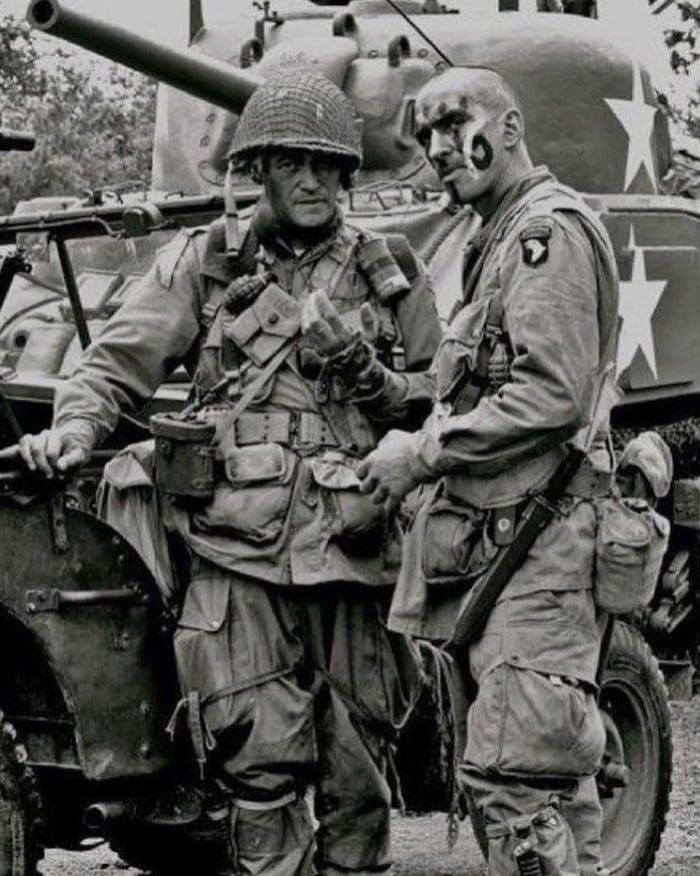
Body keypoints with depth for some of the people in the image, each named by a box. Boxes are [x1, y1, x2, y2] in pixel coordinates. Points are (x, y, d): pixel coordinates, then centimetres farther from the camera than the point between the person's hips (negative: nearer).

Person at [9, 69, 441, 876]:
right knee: (259, 764, -9)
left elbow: (438, 408, 16)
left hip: (352, 556, 2)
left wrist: (366, 371, -3)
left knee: (358, 774, 4)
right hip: (237, 549, -2)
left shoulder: (389, 275, 14)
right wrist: (77, 426, -13)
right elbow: (117, 360, 6)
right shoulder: (202, 264, 10)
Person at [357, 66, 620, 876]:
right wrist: (418, 452, 8)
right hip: (493, 538, 10)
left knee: (511, 773, -15)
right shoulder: (499, 242, 22)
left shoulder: (547, 230, -9)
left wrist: (421, 454, -14)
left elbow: (551, 397, -19)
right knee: (551, 776, 11)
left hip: (538, 544, -10)